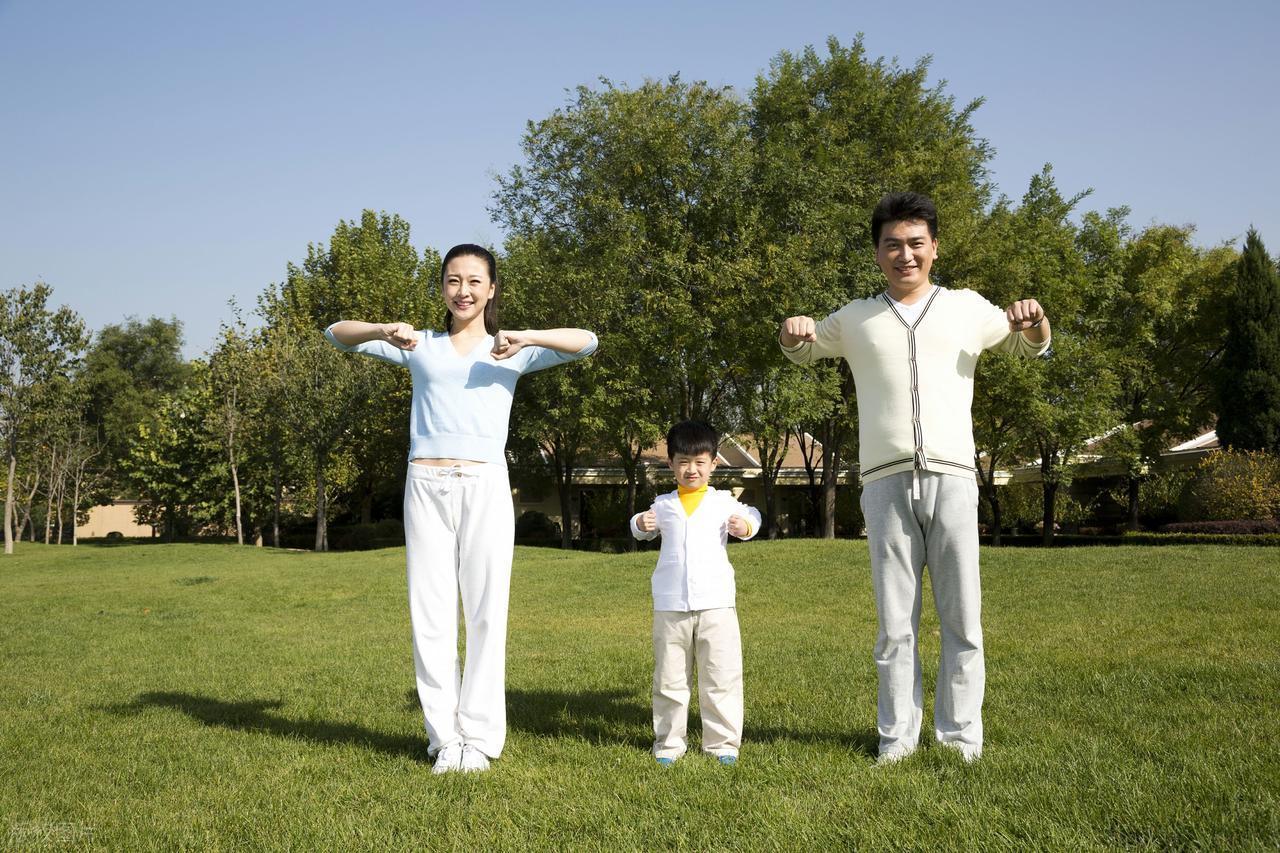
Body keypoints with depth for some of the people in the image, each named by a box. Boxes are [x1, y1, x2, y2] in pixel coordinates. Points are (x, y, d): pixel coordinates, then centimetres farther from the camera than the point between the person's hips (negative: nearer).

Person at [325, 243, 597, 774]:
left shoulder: (512, 353, 11)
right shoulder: (420, 347, 15)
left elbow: (586, 342, 0)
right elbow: (337, 334, 12)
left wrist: (524, 338, -15)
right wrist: (384, 331, -8)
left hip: (484, 487, -1)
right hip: (426, 487, 1)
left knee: (486, 613, 0)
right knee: (429, 614, 1)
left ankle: (479, 737, 9)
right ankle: (443, 738, 10)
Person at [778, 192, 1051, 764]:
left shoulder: (967, 308, 14)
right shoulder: (856, 319, 16)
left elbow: (1030, 345, 28)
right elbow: (803, 350, 32)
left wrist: (1033, 322, 3)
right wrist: (792, 333, 7)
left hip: (951, 479, 0)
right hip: (886, 482, 0)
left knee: (962, 620, 2)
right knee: (894, 624, 4)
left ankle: (960, 735, 11)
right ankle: (897, 736, 11)